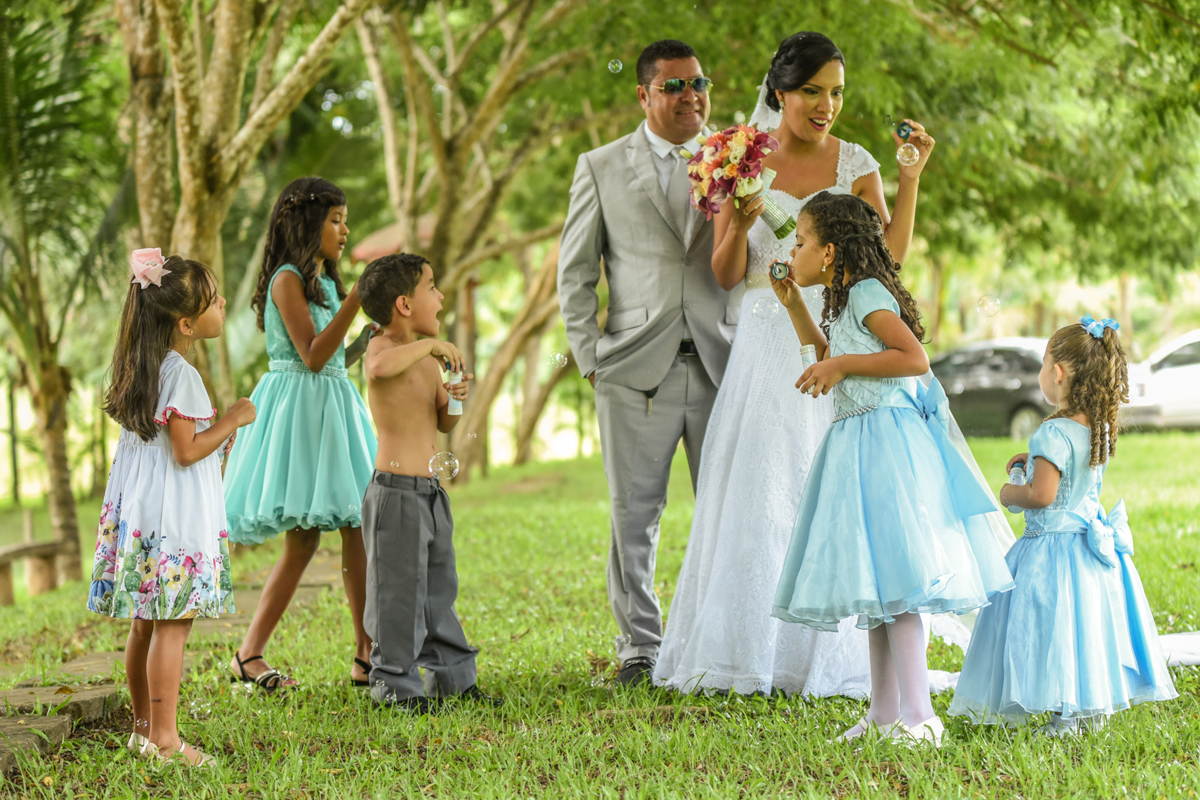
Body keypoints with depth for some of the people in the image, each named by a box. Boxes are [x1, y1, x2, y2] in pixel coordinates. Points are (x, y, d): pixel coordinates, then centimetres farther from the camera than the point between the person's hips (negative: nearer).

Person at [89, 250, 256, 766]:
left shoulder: (143, 367, 12)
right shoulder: (180, 373, -17)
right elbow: (186, 452, -19)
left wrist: (218, 435, 22)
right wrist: (232, 420, -8)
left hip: (139, 511, 10)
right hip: (174, 517, -10)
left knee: (145, 622, 13)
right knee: (173, 624, -7)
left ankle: (143, 727, 21)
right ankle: (163, 738, -7)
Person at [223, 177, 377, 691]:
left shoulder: (324, 282, 18)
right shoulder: (287, 280, -8)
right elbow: (313, 356, -17)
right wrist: (355, 301, -19)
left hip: (333, 407, 9)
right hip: (300, 407, -9)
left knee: (359, 528, 0)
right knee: (303, 539, -9)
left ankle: (367, 654, 1)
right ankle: (249, 654, -2)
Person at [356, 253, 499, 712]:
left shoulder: (426, 358, 15)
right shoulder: (382, 347, -12)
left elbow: (444, 424, 21)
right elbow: (381, 366, -38)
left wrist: (454, 399, 0)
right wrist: (429, 344, -27)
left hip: (430, 491, 9)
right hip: (396, 491, -9)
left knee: (439, 588, 16)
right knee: (400, 590, -3)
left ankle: (453, 676, 25)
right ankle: (395, 684, 5)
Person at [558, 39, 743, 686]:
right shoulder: (601, 168, 7)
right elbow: (574, 274, 10)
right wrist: (590, 359, 2)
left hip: (721, 366, 1)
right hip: (636, 373, -1)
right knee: (634, 516, 2)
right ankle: (639, 647, 12)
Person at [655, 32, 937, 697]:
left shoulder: (855, 163, 6)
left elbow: (890, 255, -2)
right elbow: (725, 277, 3)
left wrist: (910, 178, -7)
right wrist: (739, 227, -15)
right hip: (767, 348, -1)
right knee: (757, 497, -3)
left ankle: (829, 658, 7)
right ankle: (752, 651, 5)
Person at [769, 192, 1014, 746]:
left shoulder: (867, 293, -12)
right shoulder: (844, 301, 17)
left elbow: (915, 358, -23)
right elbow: (826, 356, 36)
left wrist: (845, 365, -21)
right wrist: (793, 304, 28)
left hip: (884, 445, -10)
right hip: (858, 446, 10)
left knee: (892, 579, -12)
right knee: (877, 586, 12)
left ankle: (918, 715, -12)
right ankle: (883, 713, 18)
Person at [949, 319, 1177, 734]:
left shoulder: (1054, 433, -22)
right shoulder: (1099, 428, 4)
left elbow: (1042, 494, -25)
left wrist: (1010, 494, -7)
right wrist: (1036, 463, 19)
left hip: (1053, 545, -8)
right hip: (1091, 538, 8)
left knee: (1055, 629, -2)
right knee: (1087, 628, 14)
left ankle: (1068, 716, -1)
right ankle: (1092, 710, 20)